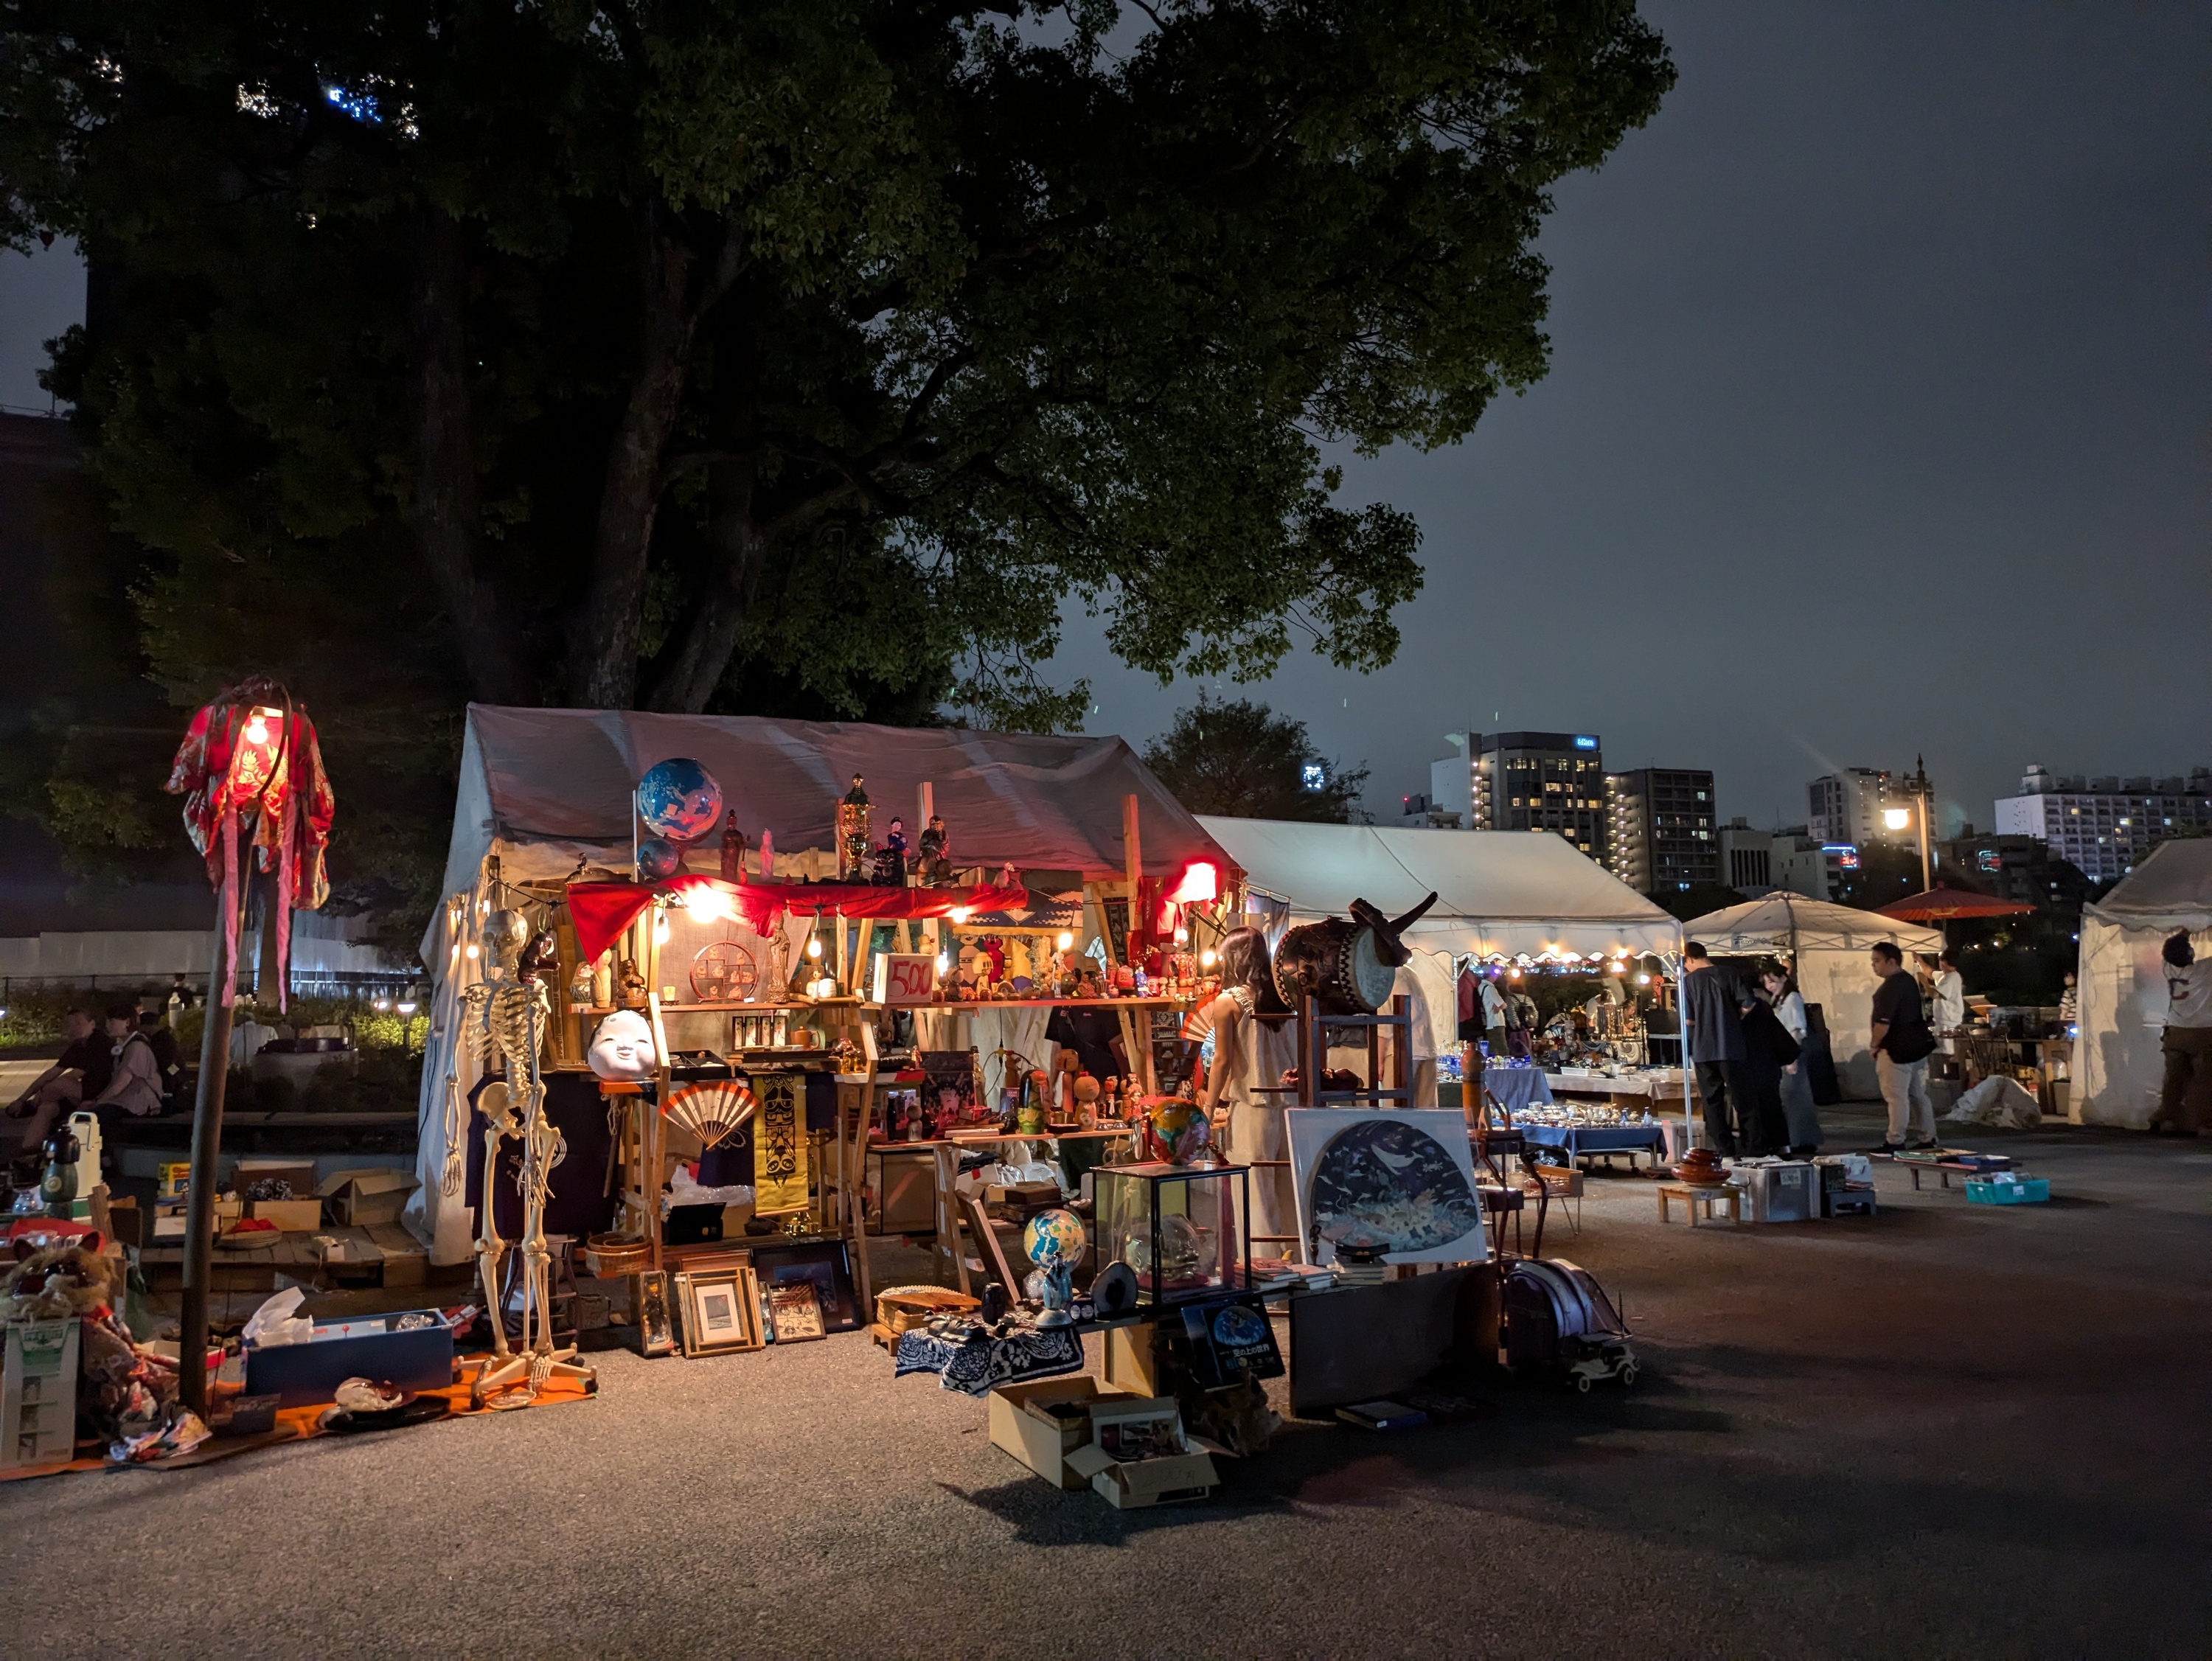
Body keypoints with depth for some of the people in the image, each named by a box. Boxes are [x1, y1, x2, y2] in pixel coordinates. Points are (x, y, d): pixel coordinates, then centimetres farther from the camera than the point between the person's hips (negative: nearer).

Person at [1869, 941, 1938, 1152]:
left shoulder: (1890, 986, -19)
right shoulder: (1910, 981, 13)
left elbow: (1883, 1022, -23)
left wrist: (1874, 1044, -8)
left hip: (1897, 1049, -10)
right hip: (1917, 1045, 10)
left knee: (1896, 1096, -6)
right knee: (1918, 1094, 15)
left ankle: (1895, 1141, -4)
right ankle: (1928, 1137, 21)